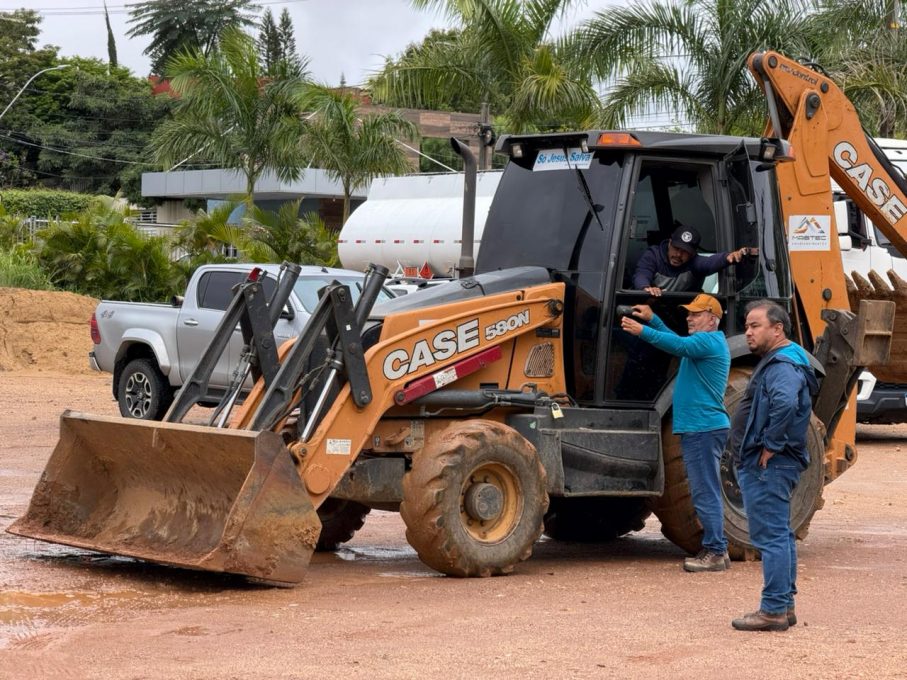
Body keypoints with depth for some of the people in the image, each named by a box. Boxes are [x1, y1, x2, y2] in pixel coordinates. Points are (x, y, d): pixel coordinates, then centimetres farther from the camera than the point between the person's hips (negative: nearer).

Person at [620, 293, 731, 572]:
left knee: (706, 493, -9)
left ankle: (715, 552, -6)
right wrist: (652, 318, 17)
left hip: (703, 429, -11)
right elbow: (677, 341, 29)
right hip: (698, 429, 11)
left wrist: (643, 331, -33)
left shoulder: (709, 342, -12)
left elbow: (679, 345, -27)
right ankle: (715, 550, 17)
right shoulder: (704, 342, 20)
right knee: (706, 493, 13)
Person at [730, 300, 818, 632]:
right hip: (769, 467, 11)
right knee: (780, 536, 15)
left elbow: (785, 403, -37)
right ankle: (784, 605, 23)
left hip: (767, 467, -11)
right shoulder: (777, 362, 17)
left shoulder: (782, 366, -17)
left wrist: (771, 446, -27)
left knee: (771, 537, -8)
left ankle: (773, 611, -7)